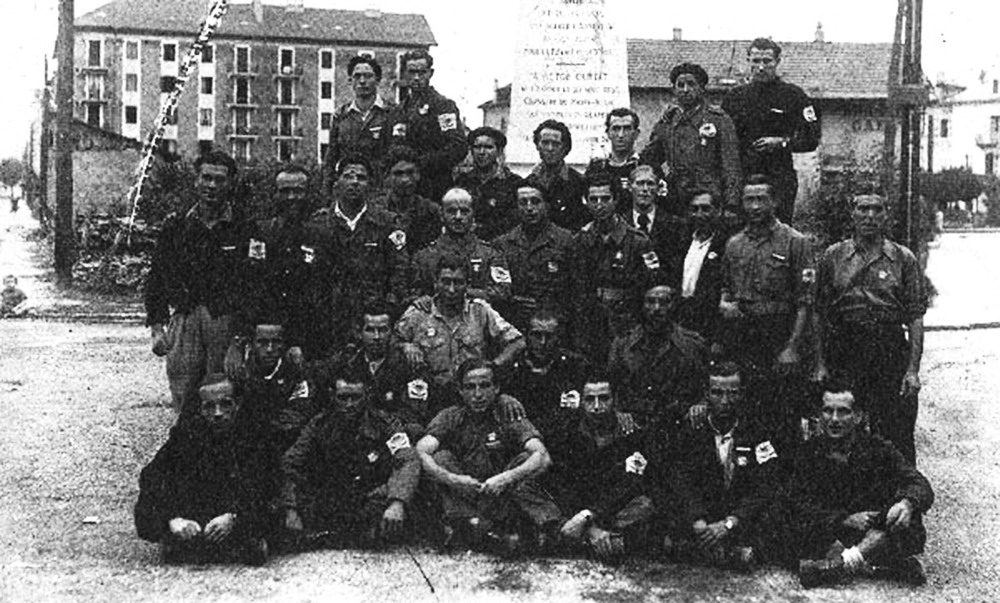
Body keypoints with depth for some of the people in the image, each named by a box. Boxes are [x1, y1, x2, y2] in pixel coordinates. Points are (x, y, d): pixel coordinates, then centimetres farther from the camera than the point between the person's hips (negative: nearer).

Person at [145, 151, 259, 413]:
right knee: (183, 398, 0)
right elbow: (156, 278, 14)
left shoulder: (245, 229, 4)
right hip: (184, 319, 2)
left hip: (228, 322, -2)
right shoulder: (175, 227, 11)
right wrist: (157, 328, 7)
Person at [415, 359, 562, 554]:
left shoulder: (510, 417, -4)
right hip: (461, 498, 1)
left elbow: (542, 457, -20)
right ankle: (465, 522, -35)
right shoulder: (450, 418, -1)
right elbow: (420, 453, -19)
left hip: (502, 498, -1)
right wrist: (453, 480, -34)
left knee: (525, 459, -21)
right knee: (440, 457, -20)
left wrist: (507, 478, -36)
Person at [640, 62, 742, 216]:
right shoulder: (666, 121, 12)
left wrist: (731, 207, -8)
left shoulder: (719, 120, 2)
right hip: (676, 202, 3)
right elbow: (648, 160, 18)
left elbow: (731, 167, -1)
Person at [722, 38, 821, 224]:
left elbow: (812, 139, 2)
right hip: (741, 178, 3)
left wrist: (782, 142, -10)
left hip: (779, 180, -2)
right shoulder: (735, 96, 13)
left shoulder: (793, 95, 5)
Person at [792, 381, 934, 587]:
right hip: (832, 536, -1)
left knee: (908, 520, -28)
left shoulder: (877, 448, 4)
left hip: (877, 533, 1)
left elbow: (919, 484, -6)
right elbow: (803, 507, -7)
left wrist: (907, 502, -30)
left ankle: (841, 563, -34)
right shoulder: (808, 454, 3)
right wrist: (846, 520, -22)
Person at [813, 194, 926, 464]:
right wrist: (821, 364, 2)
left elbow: (915, 317, 2)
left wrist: (913, 369, -6)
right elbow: (820, 314, 8)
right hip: (843, 351, 1)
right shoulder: (833, 256, 7)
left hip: (891, 353, -1)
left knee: (896, 436, 0)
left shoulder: (903, 258, 5)